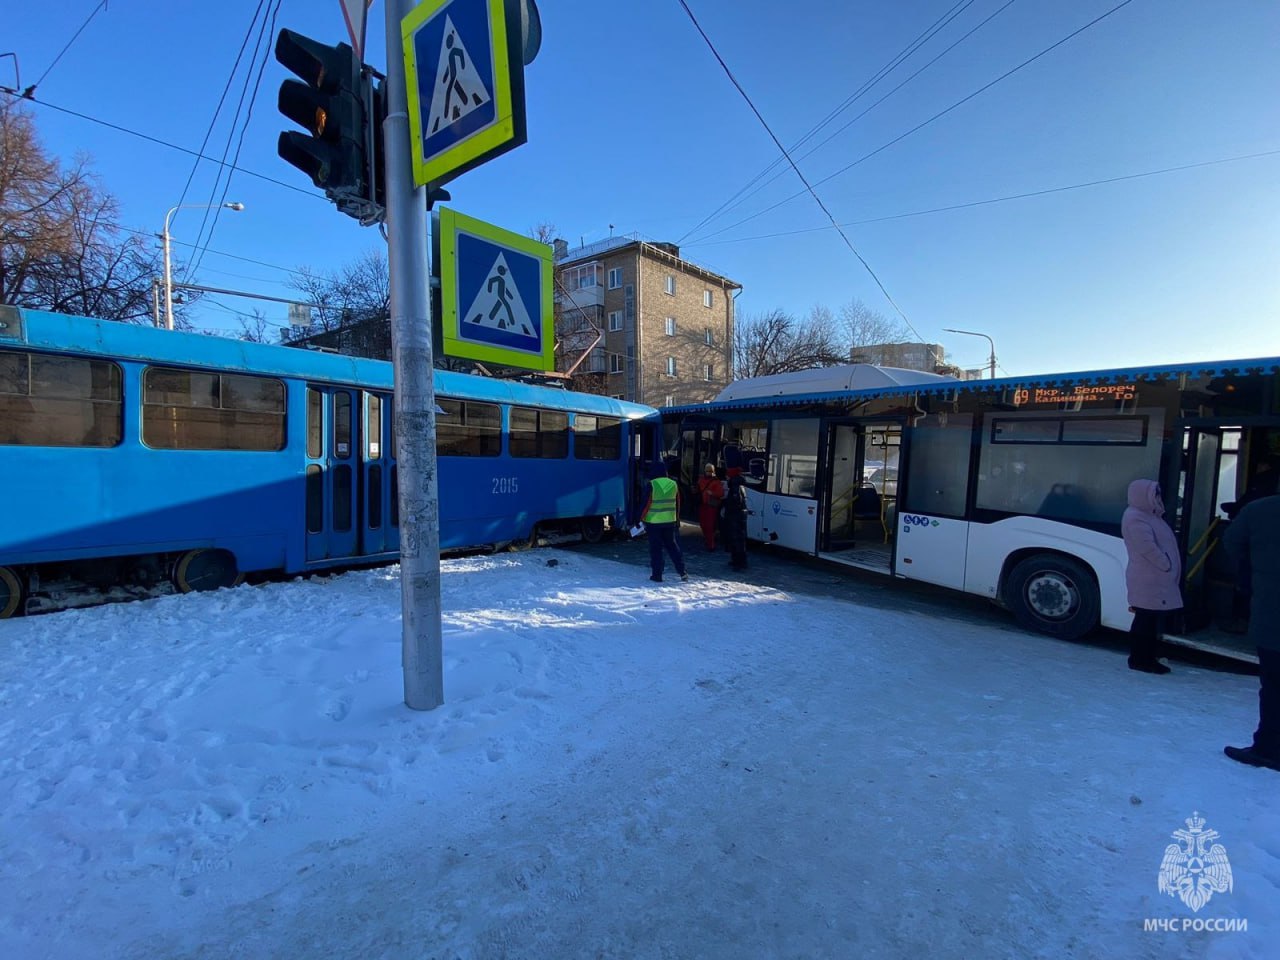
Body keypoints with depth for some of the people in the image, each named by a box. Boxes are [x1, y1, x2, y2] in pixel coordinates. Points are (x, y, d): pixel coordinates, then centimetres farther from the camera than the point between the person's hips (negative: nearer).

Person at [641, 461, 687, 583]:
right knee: (672, 546, 15)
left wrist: (642, 518, -1)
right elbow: (678, 504, 10)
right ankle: (682, 571, 12)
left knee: (655, 549, 3)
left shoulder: (651, 485, -11)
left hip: (654, 522, -4)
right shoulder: (673, 484, 3)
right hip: (670, 522, 4)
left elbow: (646, 504, -11)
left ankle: (657, 575, 6)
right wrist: (677, 519, 20)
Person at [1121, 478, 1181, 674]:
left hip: (1157, 580, 10)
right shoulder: (1135, 518, -14)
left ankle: (1148, 658, 20)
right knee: (1146, 620, -6)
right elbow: (1148, 548, -21)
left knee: (1153, 620, 13)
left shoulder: (1149, 516, 19)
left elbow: (1162, 544, 22)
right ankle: (1139, 659, 0)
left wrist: (1170, 568, 14)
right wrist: (1167, 566, -13)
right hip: (1148, 581, -10)